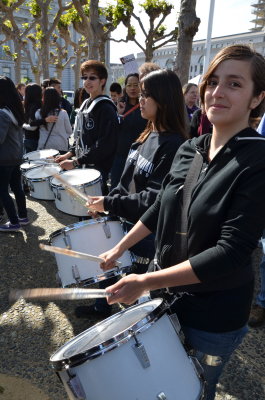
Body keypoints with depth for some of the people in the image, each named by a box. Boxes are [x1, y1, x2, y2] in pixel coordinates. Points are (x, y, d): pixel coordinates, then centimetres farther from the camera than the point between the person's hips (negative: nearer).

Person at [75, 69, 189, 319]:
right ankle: (102, 307, 47)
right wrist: (105, 201, 2)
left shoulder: (173, 146, -22)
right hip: (126, 220, 8)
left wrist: (109, 204, -21)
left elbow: (154, 200, -26)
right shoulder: (147, 135, 5)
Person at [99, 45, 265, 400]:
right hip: (166, 293, 6)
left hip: (214, 314, -5)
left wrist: (147, 282, -26)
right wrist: (120, 249, 13)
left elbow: (231, 252, -26)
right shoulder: (189, 150, -1)